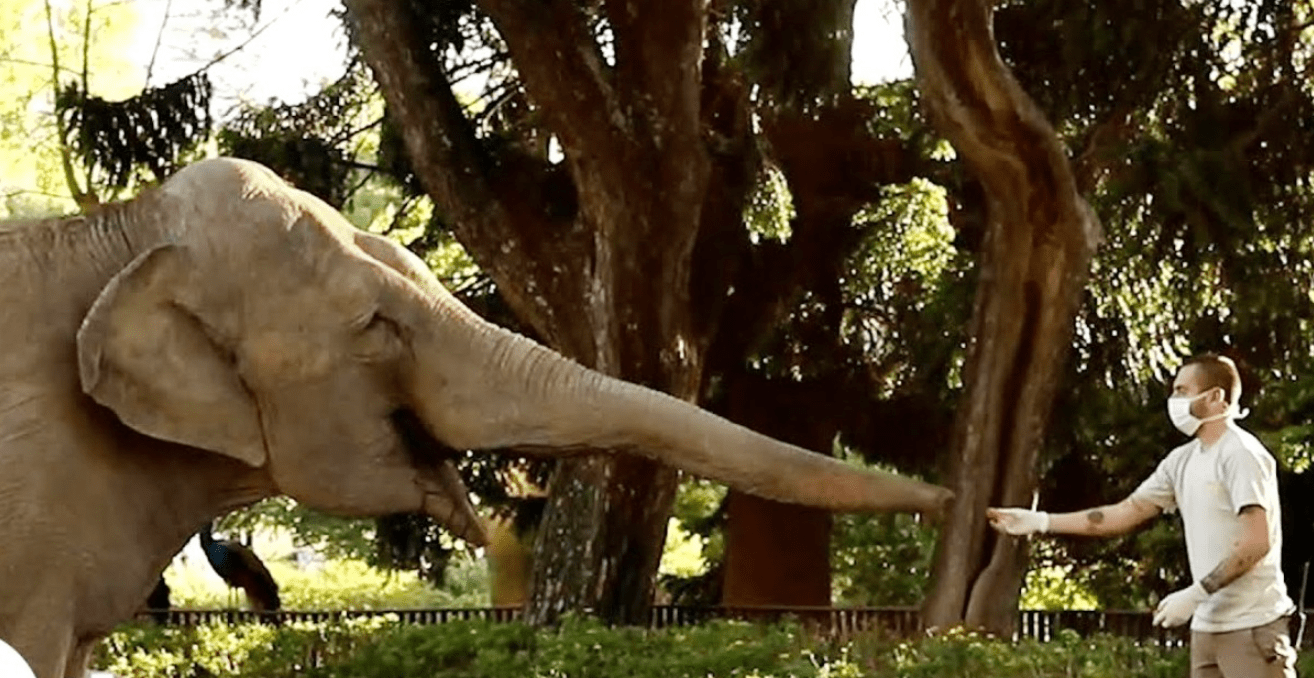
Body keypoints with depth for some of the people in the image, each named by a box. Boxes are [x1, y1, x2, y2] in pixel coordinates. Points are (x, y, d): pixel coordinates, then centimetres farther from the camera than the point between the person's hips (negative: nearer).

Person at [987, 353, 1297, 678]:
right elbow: (1126, 512, 15)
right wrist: (1040, 521, 11)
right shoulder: (1183, 460, 13)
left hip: (1252, 625, -9)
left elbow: (1257, 542, -20)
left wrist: (1195, 594, -21)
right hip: (1208, 625, 9)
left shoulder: (1241, 454, -13)